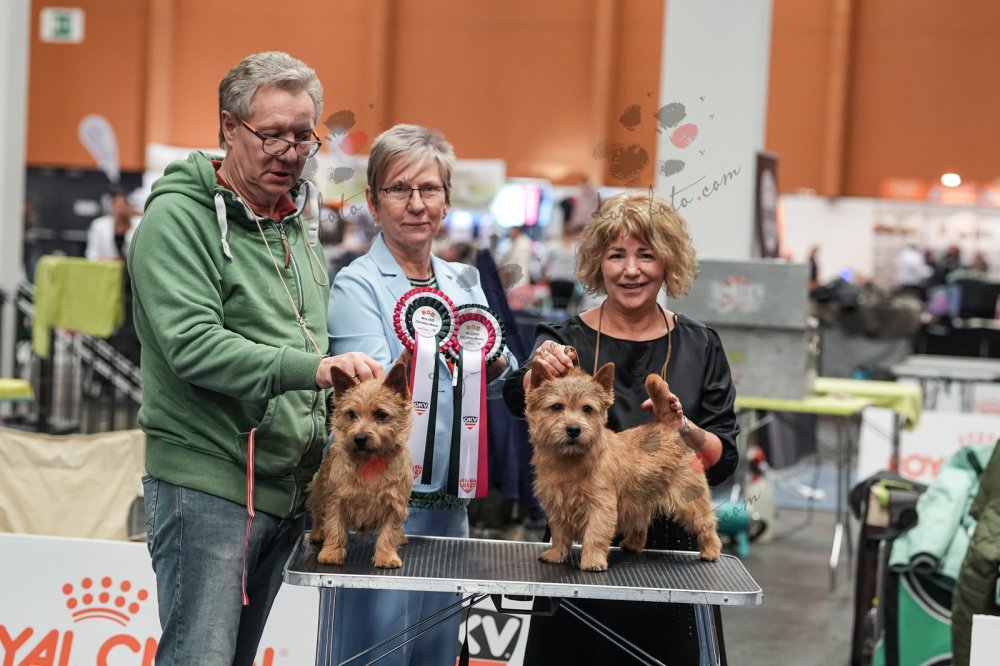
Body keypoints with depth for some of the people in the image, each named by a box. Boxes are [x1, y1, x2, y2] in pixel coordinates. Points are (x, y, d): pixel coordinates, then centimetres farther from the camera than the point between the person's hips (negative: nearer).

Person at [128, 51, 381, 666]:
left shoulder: (299, 223, 16)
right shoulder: (178, 218, -9)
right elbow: (194, 347, -21)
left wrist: (322, 452, 13)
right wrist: (309, 367, -31)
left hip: (289, 492, 8)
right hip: (207, 483, -7)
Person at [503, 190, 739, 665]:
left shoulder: (700, 347, 3)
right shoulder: (566, 339, -1)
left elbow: (723, 463, 0)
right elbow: (519, 400, -21)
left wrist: (684, 428, -20)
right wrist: (538, 371, -43)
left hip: (671, 549, 1)